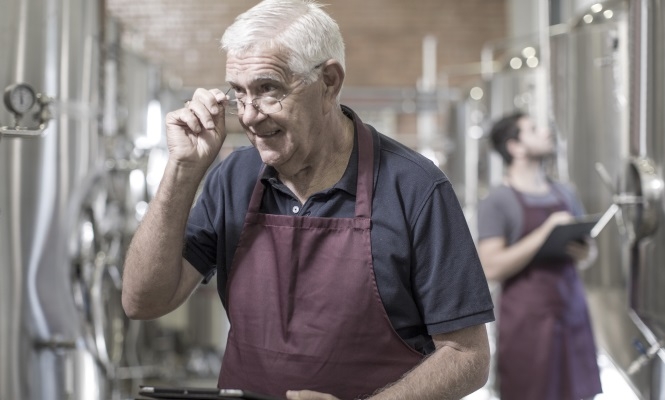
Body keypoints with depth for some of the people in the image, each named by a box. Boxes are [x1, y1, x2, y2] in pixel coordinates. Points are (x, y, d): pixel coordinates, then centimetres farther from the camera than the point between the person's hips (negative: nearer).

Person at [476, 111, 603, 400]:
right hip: (527, 320, -6)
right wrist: (545, 233, -18)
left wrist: (586, 253, -2)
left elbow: (590, 249, 22)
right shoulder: (497, 201, -5)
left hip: (572, 311, 6)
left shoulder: (565, 193, 14)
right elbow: (492, 268, -15)